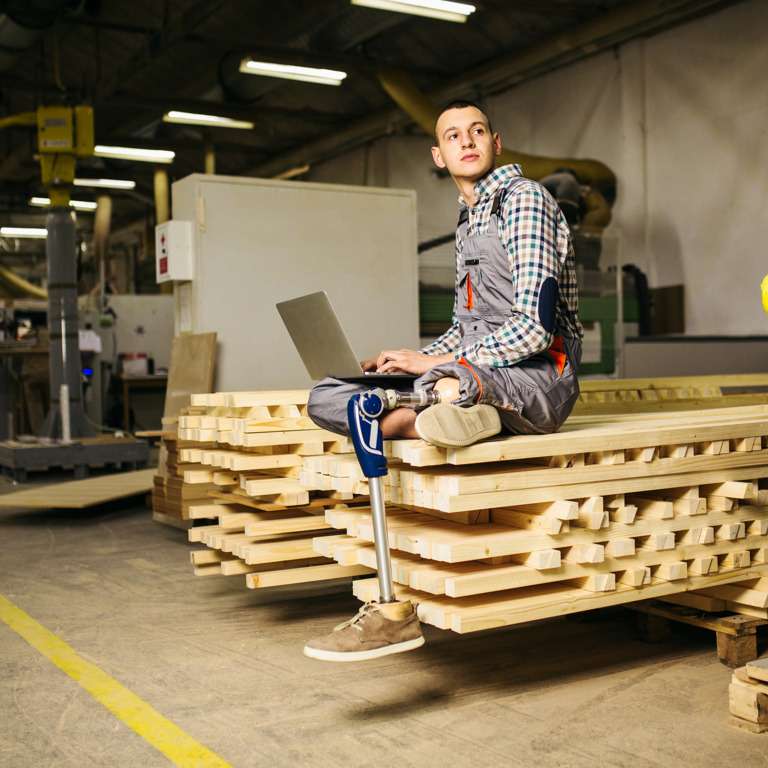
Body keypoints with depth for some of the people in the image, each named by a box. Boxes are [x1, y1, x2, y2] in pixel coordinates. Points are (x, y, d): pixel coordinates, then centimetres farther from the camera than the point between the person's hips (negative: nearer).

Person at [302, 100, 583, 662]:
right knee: (326, 399, -5)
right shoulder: (468, 221, 22)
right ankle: (436, 417, -30)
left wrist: (437, 364, -16)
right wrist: (412, 363, 8)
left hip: (540, 373, -8)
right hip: (477, 370, 8)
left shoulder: (525, 199, -5)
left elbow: (537, 326, -17)